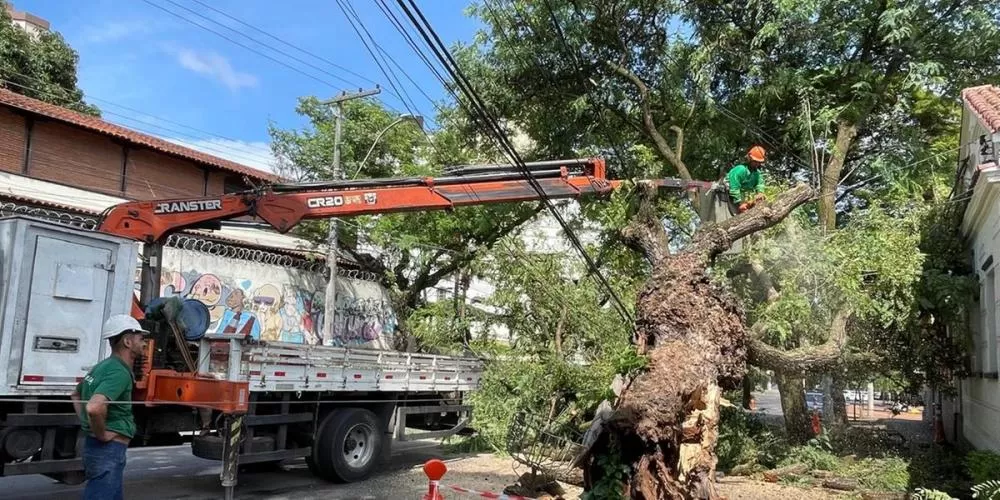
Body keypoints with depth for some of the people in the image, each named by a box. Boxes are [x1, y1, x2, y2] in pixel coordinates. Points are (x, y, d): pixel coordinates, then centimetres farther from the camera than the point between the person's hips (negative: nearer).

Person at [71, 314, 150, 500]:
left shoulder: (103, 366, 11)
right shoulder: (119, 372, -20)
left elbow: (76, 394, 28)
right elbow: (94, 407, -36)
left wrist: (86, 424, 19)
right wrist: (102, 434, -20)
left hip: (103, 449, 10)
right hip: (108, 450, -10)